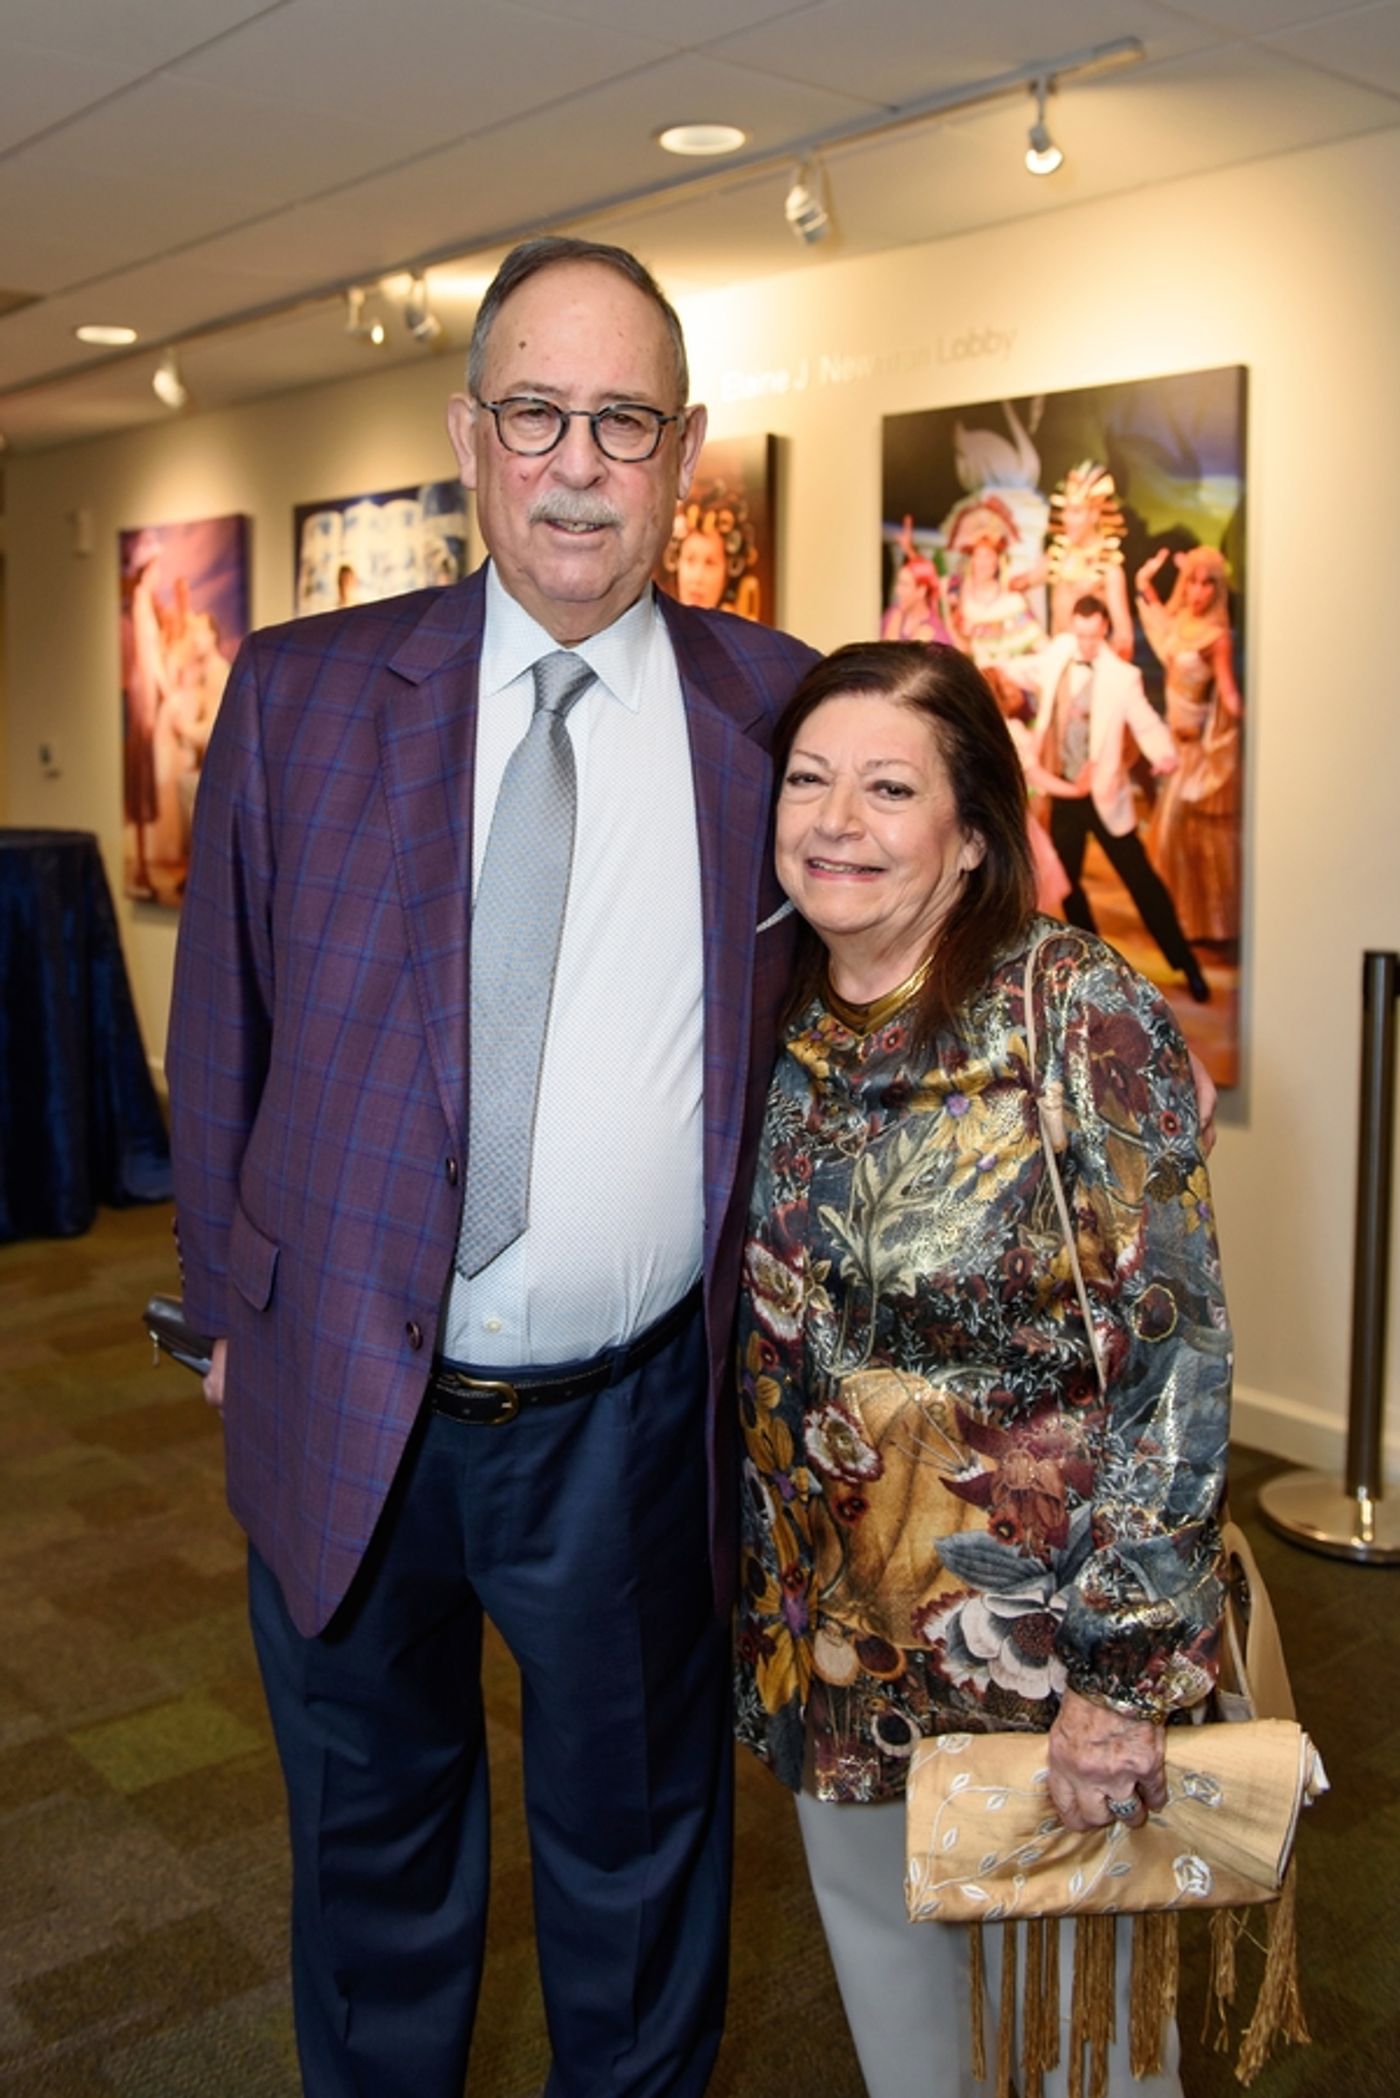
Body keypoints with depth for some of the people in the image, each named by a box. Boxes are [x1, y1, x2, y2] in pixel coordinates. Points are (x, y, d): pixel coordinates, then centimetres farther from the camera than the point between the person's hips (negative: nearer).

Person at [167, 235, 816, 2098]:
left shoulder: (777, 714, -3)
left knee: (637, 1858, 21)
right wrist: (231, 1299, 5)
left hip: (635, 1426, 0)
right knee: (370, 1845, 23)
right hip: (342, 1407, 1)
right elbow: (221, 1023, 4)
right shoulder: (300, 694, -4)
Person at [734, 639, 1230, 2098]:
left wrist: (1125, 1672, -20)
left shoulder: (1079, 1011, -17)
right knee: (879, 1930, 23)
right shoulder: (774, 1029, -2)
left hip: (1044, 1633, -4)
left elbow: (1172, 1348, -19)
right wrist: (758, 1614, 6)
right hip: (835, 1637, 5)